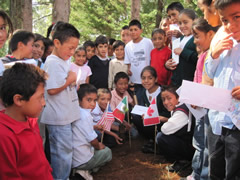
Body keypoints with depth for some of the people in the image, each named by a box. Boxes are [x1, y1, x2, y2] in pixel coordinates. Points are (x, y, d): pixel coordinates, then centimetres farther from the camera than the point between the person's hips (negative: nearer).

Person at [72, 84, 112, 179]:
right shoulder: (85, 115, -23)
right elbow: (93, 141, -18)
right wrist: (98, 146, 2)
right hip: (81, 161, -7)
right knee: (107, 151, 16)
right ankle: (87, 169, 2)